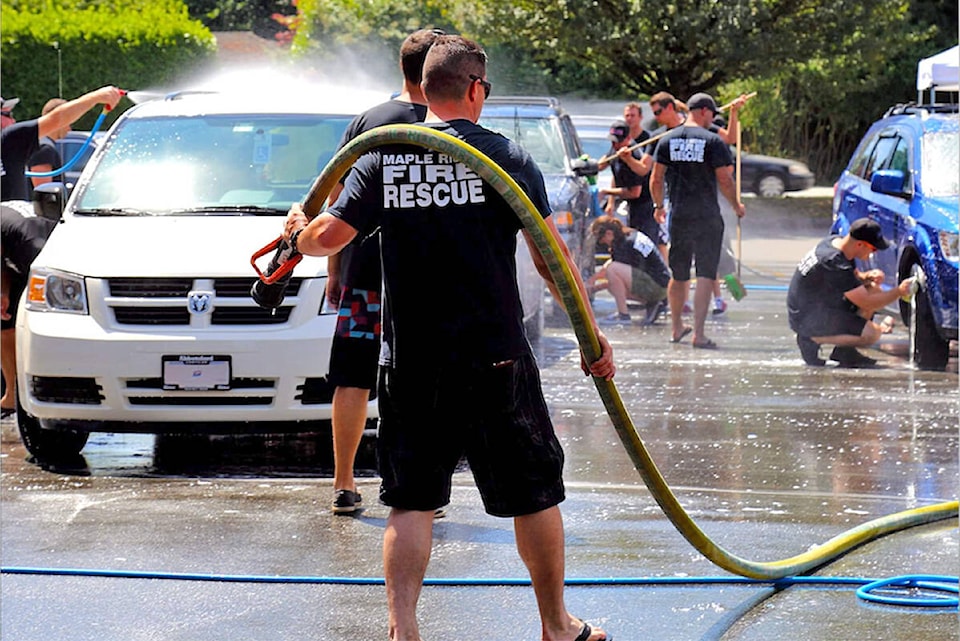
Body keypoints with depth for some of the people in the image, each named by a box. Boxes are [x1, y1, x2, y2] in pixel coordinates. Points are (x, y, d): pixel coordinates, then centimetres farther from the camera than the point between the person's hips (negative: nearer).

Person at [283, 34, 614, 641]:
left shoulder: (382, 158, 1)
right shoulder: (505, 157, -3)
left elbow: (329, 237, -2)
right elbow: (553, 255, -5)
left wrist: (297, 231, 22)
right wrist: (593, 335, 2)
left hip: (410, 362, 2)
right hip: (495, 359, -2)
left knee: (411, 500, 8)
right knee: (534, 491, 12)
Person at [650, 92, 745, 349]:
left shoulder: (667, 140, 5)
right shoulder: (713, 141, -8)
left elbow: (656, 179, 5)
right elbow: (725, 181, -8)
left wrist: (659, 206, 20)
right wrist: (737, 207, 7)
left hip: (678, 217, 5)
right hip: (707, 217, -5)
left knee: (678, 276, 17)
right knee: (706, 276, -5)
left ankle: (677, 328, 30)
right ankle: (698, 333, -13)